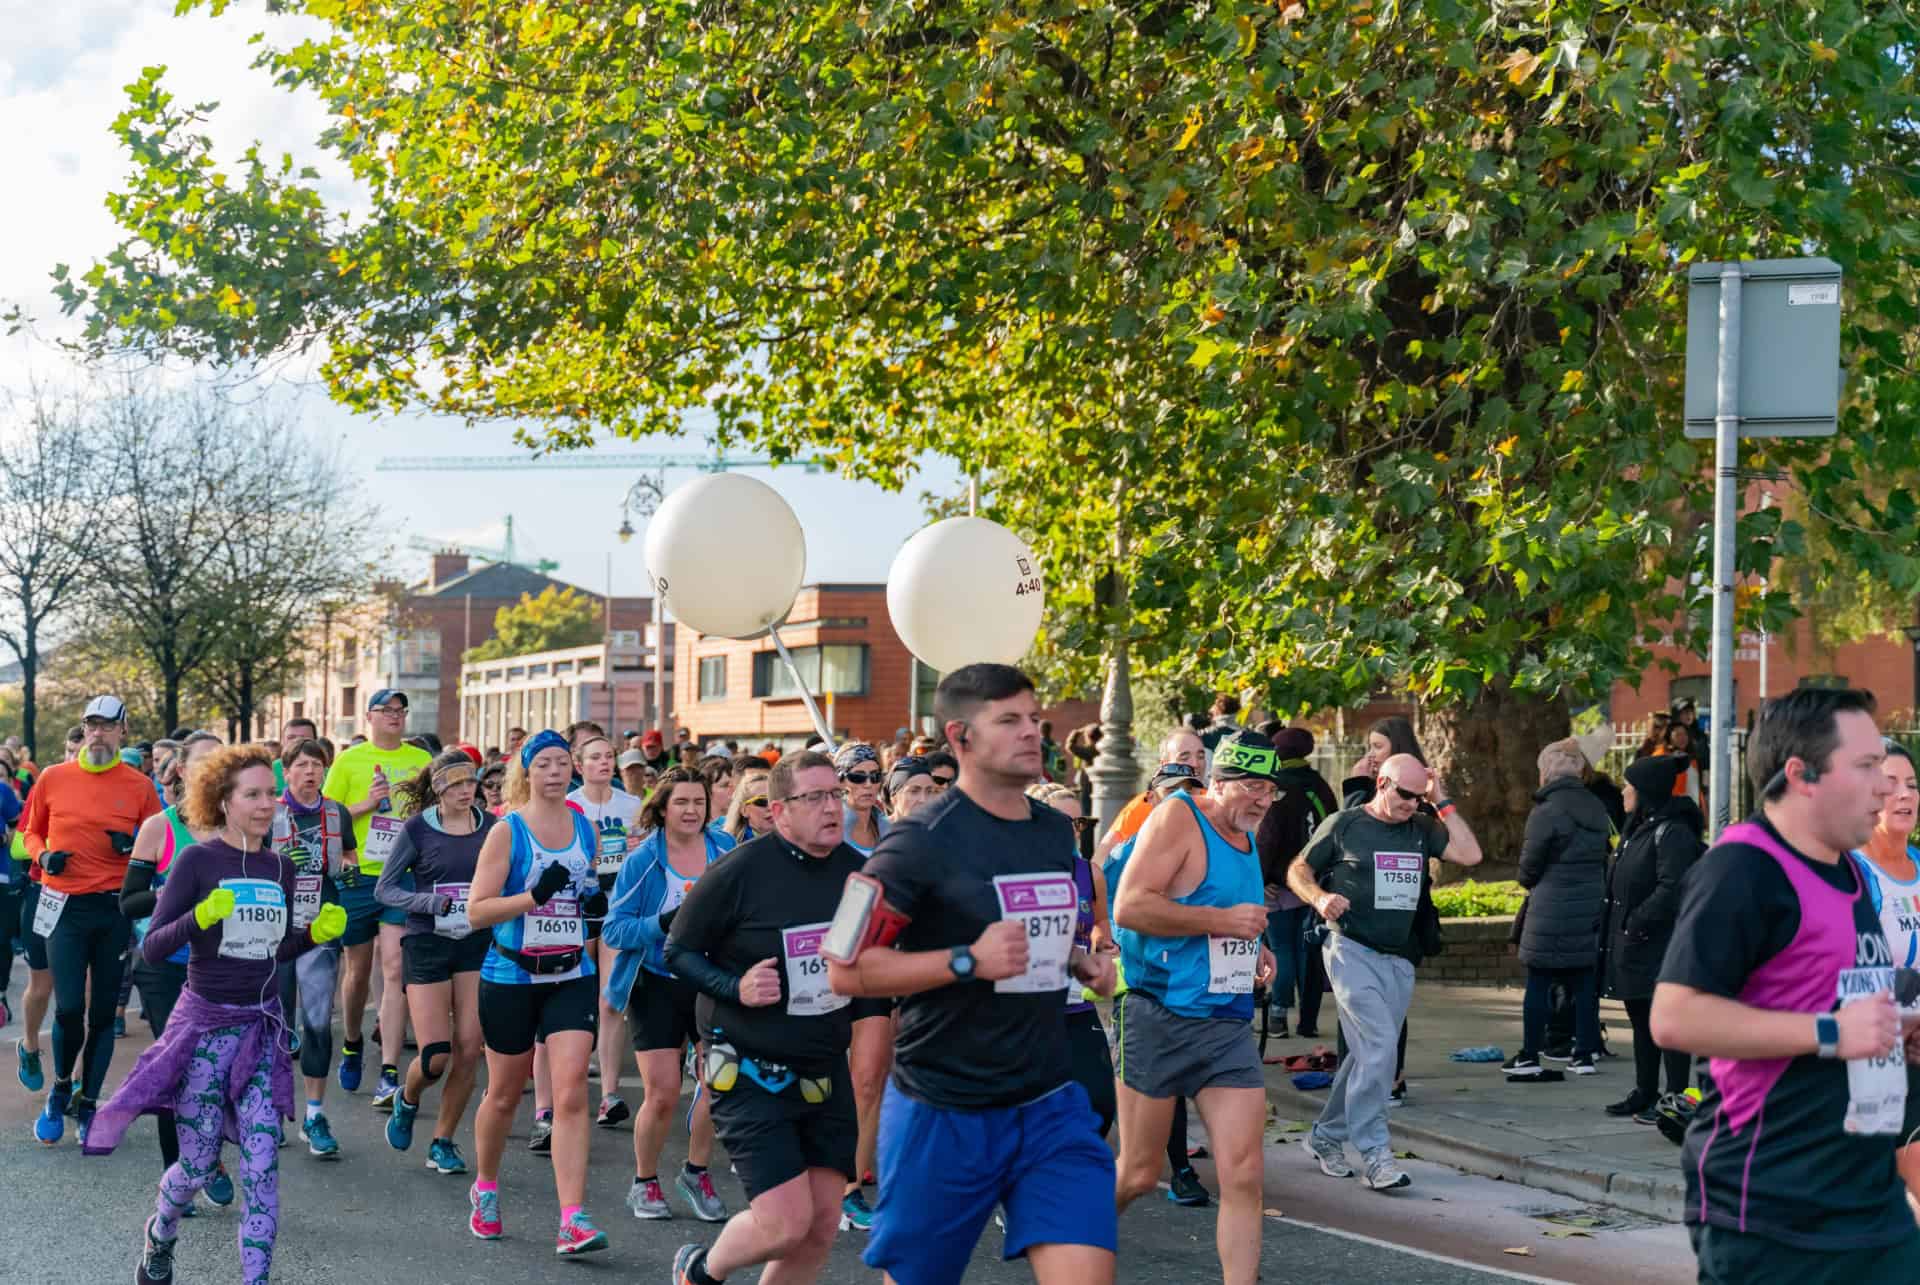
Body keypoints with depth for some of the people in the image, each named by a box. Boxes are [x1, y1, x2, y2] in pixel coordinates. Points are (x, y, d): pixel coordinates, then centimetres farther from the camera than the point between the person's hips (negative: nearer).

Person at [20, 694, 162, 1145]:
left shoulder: (139, 786, 1)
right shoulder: (54, 778, 2)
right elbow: (30, 832, 14)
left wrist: (135, 846, -11)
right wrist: (42, 855, -6)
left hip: (116, 909, 1)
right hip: (65, 905, -1)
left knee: (103, 1013, 6)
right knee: (69, 1008, -9)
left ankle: (88, 1104, 20)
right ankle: (61, 1088, 17)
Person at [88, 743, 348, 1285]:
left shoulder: (279, 867, 5)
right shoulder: (197, 860, -10)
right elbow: (151, 948, -13)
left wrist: (316, 933, -2)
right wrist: (201, 917, -29)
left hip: (262, 1026, 4)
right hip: (205, 1025, -4)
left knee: (261, 1166, -5)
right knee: (197, 1166, 6)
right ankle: (160, 1234, 38)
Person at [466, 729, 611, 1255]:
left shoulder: (586, 830, 6)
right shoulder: (507, 832, -7)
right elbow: (477, 911, -12)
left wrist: (596, 900, 0)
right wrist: (534, 896, -25)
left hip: (571, 976, 2)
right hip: (511, 976, -2)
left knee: (571, 1092, -12)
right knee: (505, 1094, 12)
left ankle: (572, 1220, -15)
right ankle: (485, 1189, 38)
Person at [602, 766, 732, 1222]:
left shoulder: (727, 852, 0)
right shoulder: (643, 861, -6)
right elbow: (615, 927, -8)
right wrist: (663, 924, -23)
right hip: (657, 984, -2)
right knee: (662, 1094, -5)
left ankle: (696, 1173, 19)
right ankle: (645, 1183, 18)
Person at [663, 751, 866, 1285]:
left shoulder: (857, 870, 0)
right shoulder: (740, 871, -15)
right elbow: (678, 950, -6)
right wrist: (735, 988, -21)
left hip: (826, 1070, 6)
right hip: (752, 1073, -6)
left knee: (823, 1225, 5)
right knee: (786, 1223, -12)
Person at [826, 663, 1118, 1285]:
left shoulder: (1058, 831, 9)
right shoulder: (922, 840, -12)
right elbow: (845, 971, -15)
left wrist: (1080, 961, 7)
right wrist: (968, 960, -22)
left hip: (1051, 1106, 5)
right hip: (944, 1115, -5)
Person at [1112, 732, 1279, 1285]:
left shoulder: (1248, 835, 14)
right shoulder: (1178, 819, -11)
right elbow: (1128, 908, -22)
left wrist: (1254, 950, 12)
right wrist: (1223, 920, -20)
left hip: (1228, 1025, 7)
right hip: (1160, 1020, -6)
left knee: (1244, 1176, -5)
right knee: (1138, 1175, 5)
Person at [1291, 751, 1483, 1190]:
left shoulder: (1421, 828, 10)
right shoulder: (1343, 824, -1)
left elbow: (1470, 854, -3)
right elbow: (1298, 871, 5)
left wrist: (1442, 803, -3)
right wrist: (1320, 897, -15)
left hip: (1399, 960, 6)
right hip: (1352, 951, -5)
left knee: (1370, 1055, 10)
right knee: (1379, 1047, -17)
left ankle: (1325, 1137, 25)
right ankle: (1375, 1153, -14)